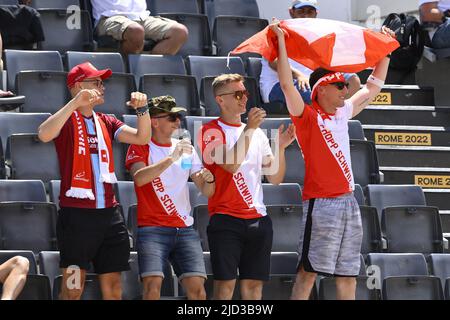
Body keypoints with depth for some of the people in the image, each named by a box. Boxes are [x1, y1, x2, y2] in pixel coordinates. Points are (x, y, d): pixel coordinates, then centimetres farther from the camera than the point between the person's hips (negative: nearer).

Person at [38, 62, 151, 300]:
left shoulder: (106, 122, 16)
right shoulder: (66, 120, -2)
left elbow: (141, 138, 6)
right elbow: (44, 134, -24)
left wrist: (142, 109, -11)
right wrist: (76, 102, -28)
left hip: (109, 212, 6)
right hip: (76, 214, -6)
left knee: (113, 285, 6)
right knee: (73, 287, -6)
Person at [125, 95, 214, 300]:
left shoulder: (186, 149, 15)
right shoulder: (141, 148, 2)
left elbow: (207, 192, 14)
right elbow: (139, 178, -19)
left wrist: (209, 180, -10)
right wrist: (171, 158, -26)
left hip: (184, 229, 4)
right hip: (152, 229, -4)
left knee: (197, 288, -9)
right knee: (152, 285, -20)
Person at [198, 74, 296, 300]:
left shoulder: (258, 134, 15)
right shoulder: (211, 131, -1)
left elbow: (275, 178, 13)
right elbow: (231, 164, -18)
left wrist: (280, 147, -2)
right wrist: (249, 128, -17)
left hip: (257, 219, 5)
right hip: (225, 218, -5)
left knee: (254, 284, 4)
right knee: (225, 283, -9)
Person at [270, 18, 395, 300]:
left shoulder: (343, 114, 16)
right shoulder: (307, 117, -4)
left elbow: (373, 87, 28)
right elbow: (287, 84, -17)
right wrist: (281, 40, -19)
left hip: (349, 201, 7)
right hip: (322, 204, -7)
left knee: (348, 275, 7)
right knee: (309, 271, -8)